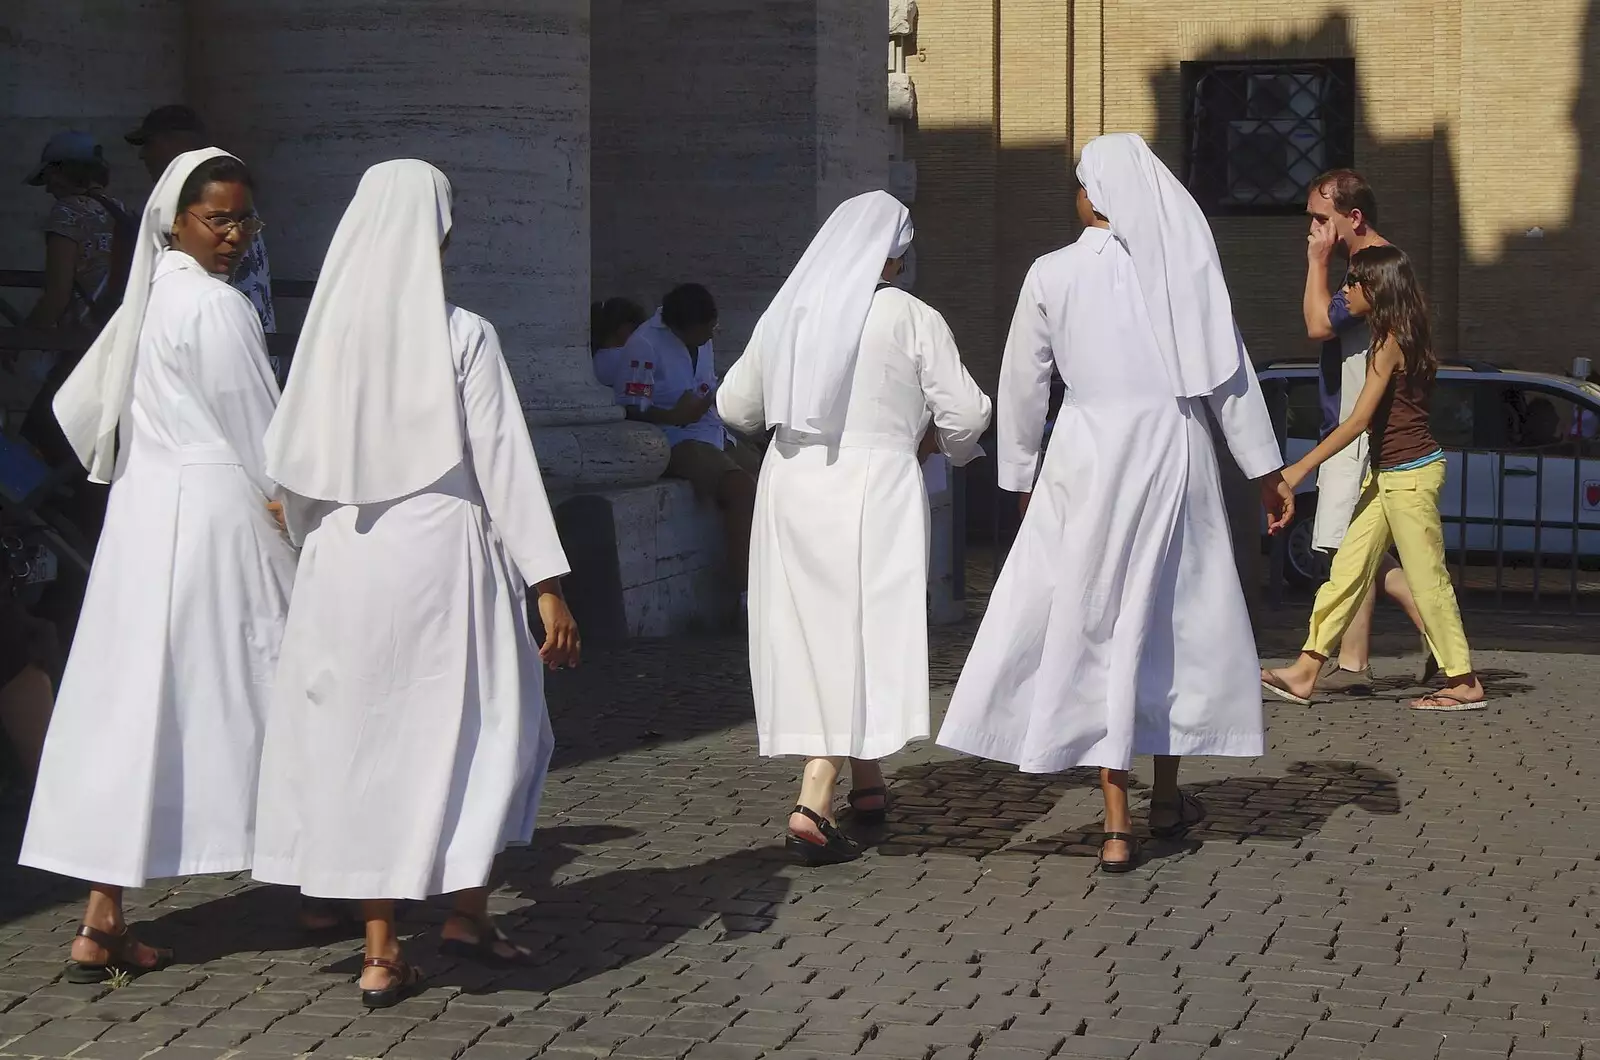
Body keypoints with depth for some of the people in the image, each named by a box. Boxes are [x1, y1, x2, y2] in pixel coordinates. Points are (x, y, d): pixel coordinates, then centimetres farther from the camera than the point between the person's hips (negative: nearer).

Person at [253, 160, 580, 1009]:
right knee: (481, 727, 14)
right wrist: (548, 584, -6)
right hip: (441, 553, -3)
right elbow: (505, 462, -9)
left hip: (344, 558, 3)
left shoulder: (330, 332, 0)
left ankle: (380, 952, 11)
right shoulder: (463, 336, -8)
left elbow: (293, 464, 4)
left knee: (362, 737, 8)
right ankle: (467, 912, 17)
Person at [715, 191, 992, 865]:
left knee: (813, 635, 14)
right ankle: (812, 805, -10)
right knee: (862, 638, -1)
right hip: (872, 488, -5)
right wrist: (949, 442, 16)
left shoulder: (786, 312, 7)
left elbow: (735, 406, 15)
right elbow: (965, 417, -6)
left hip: (792, 486, 5)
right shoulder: (911, 319, -6)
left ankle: (867, 783, 26)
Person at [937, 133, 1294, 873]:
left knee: (1094, 624, 4)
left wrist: (1020, 478, 17)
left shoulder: (1052, 274, 1)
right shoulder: (1184, 262, 2)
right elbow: (1231, 374, 3)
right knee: (1178, 618, 14)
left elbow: (1022, 385, 6)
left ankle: (1117, 823, 0)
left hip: (1087, 457, -1)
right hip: (1176, 451, 1)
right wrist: (1265, 469, 9)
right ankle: (1168, 796, 26)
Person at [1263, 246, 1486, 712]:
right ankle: (1304, 674, 5)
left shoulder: (1390, 342, -15)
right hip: (1387, 474, 10)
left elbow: (1359, 419, -20)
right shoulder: (1397, 338, 12)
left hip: (1410, 474, -10)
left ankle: (1464, 683, 5)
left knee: (1427, 579, -3)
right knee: (1347, 570, 5)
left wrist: (1301, 468, -20)